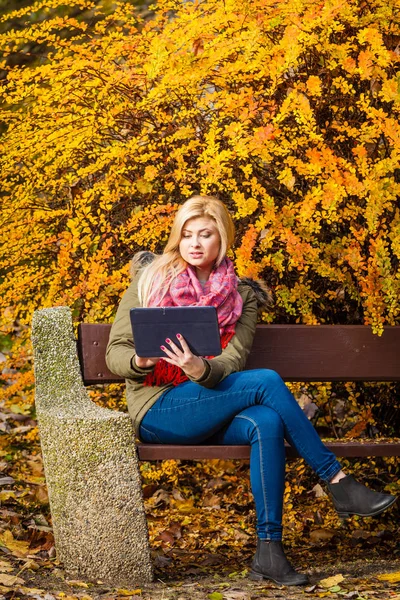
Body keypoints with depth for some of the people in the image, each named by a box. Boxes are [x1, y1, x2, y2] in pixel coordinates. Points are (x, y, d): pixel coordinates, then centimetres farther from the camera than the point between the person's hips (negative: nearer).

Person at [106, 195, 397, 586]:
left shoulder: (241, 294, 11)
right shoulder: (151, 279, 5)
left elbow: (232, 361, -3)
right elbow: (114, 353, 2)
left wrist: (202, 370, -27)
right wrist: (139, 361, -23)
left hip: (207, 413, 3)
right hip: (157, 412, -3)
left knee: (267, 422, -32)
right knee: (267, 381, -25)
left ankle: (269, 551, -31)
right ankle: (339, 483, -20)